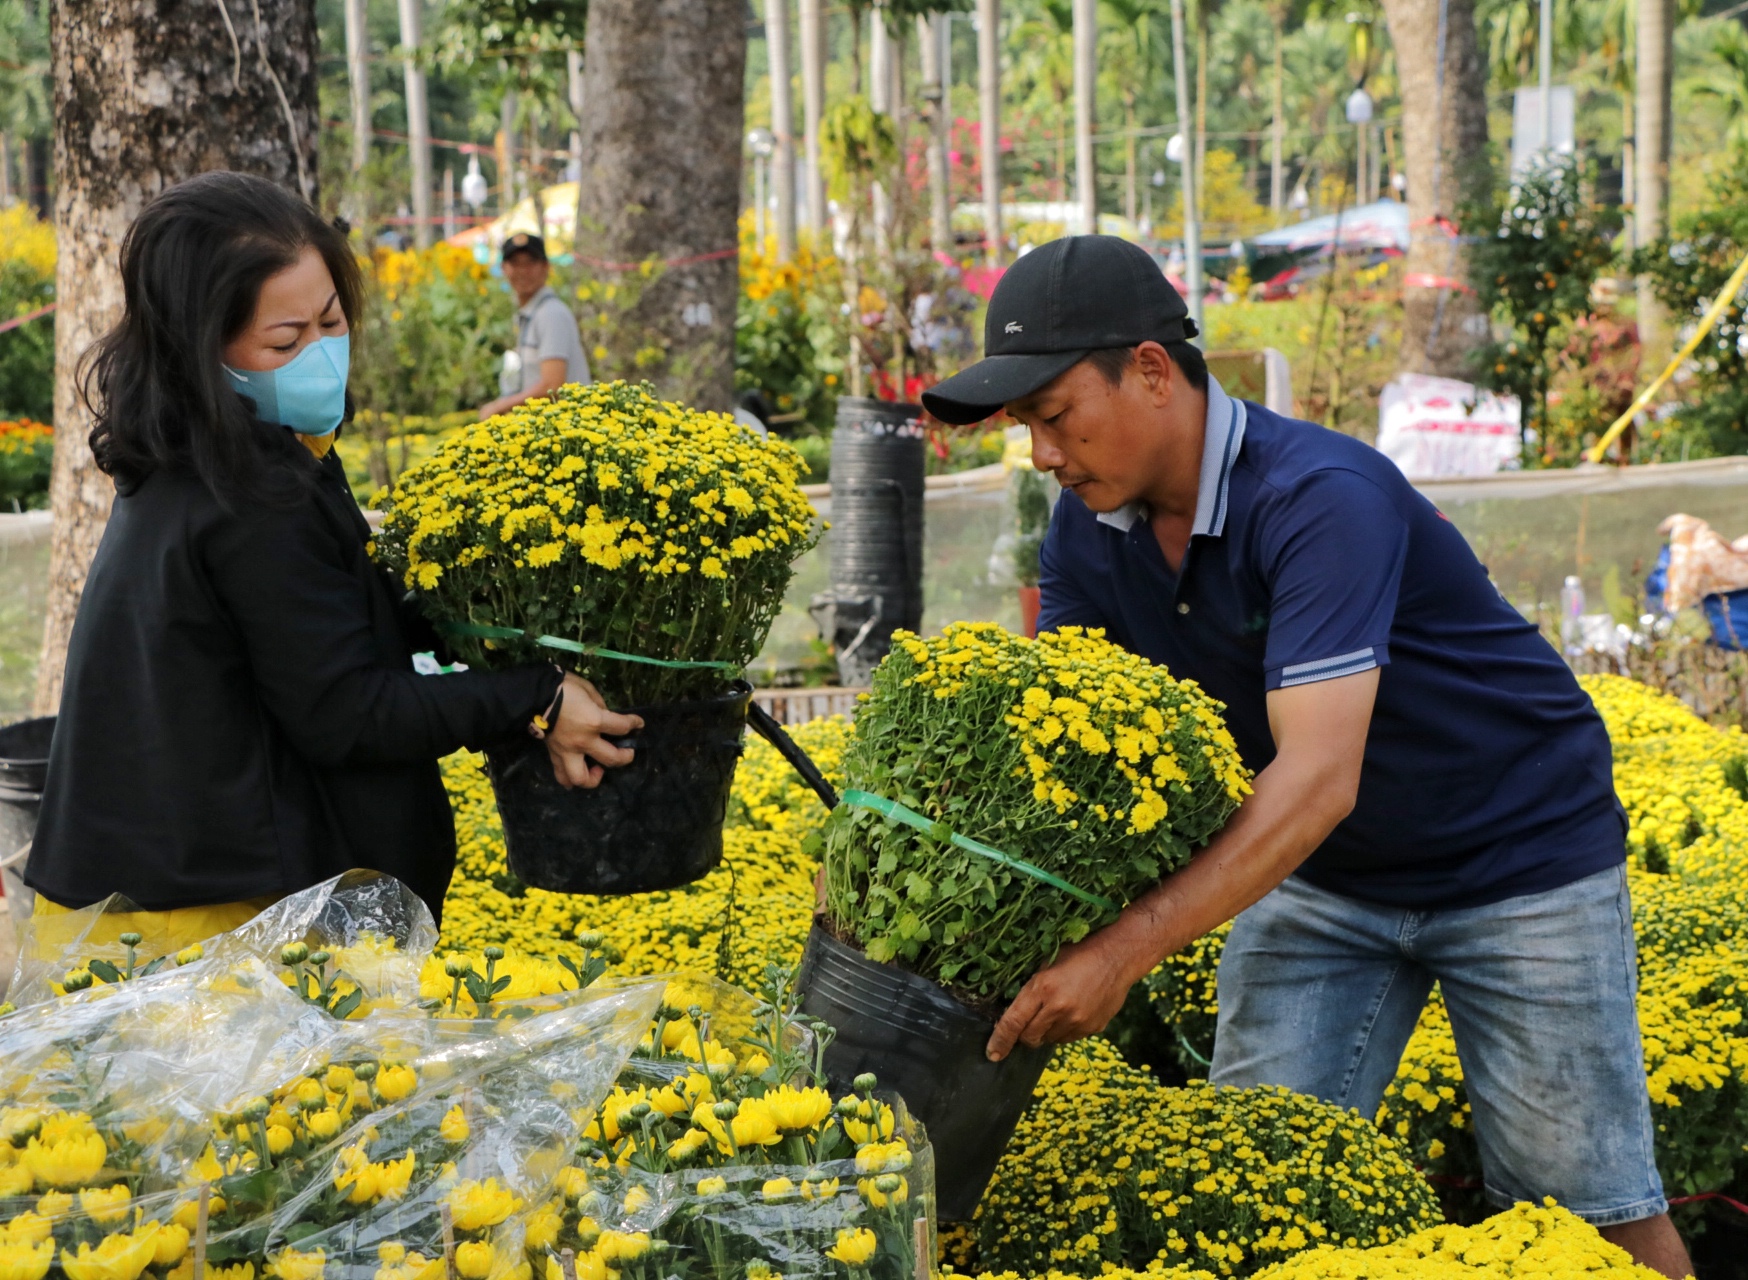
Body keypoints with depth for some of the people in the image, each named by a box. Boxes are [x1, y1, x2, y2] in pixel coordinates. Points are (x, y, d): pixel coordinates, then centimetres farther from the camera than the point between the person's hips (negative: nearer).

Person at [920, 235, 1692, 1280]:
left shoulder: (1323, 500, -31)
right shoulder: (1091, 529, -7)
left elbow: (1318, 775, -39)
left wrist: (1124, 952, -45)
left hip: (1521, 859, -6)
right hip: (1321, 879, 6)